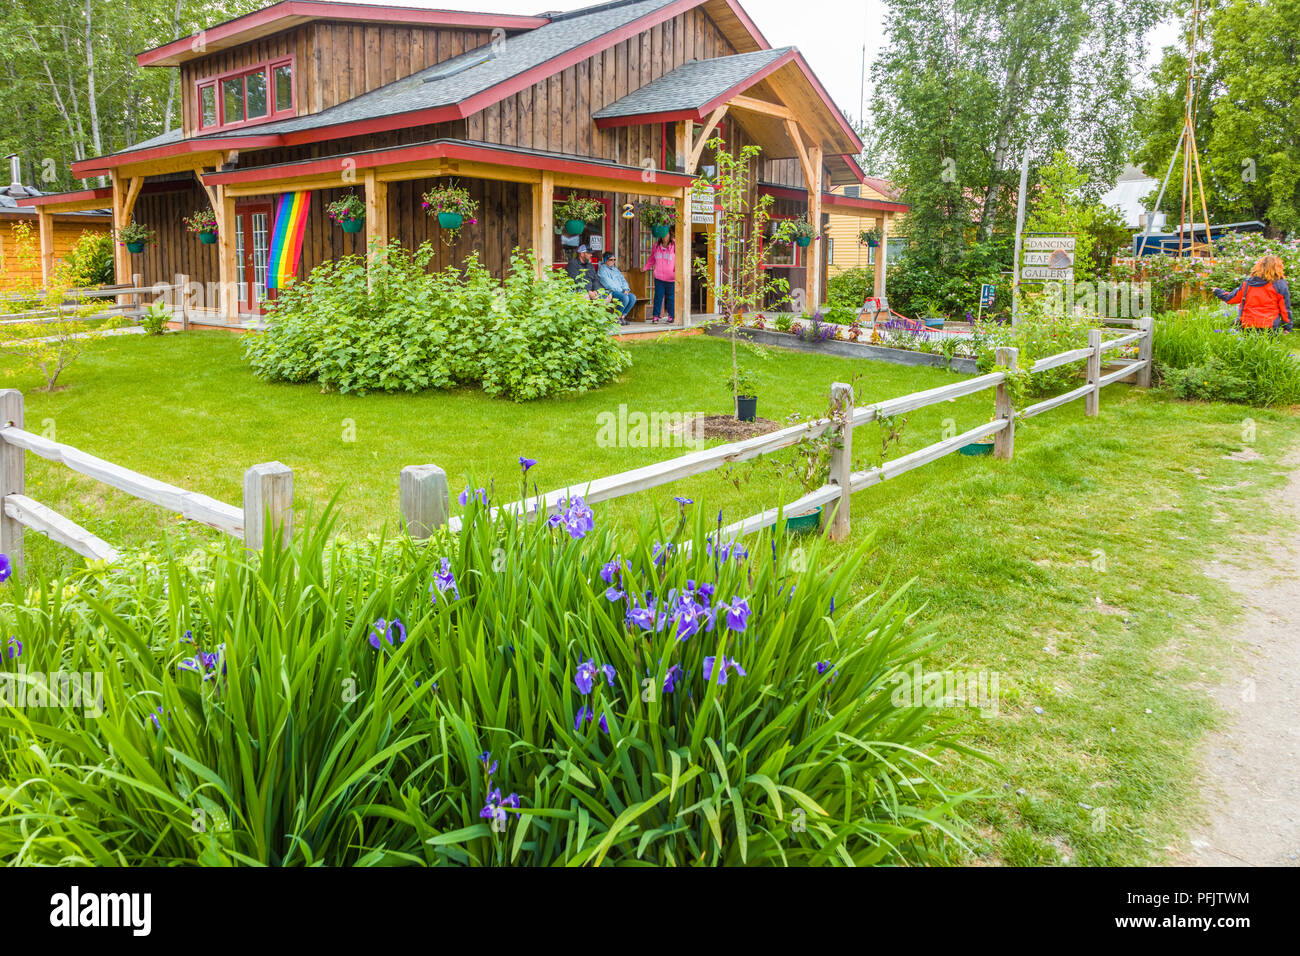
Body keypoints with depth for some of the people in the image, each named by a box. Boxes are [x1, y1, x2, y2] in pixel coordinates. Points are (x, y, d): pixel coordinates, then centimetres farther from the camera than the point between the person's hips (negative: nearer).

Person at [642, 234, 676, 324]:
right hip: (658, 277, 3)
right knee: (658, 296, 4)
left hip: (670, 278, -3)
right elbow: (651, 258, 19)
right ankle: (656, 316, 8)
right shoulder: (656, 245, 5)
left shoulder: (674, 246, -6)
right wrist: (645, 267, 20)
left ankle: (671, 317, 14)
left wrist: (676, 273, -14)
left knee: (670, 297, 6)